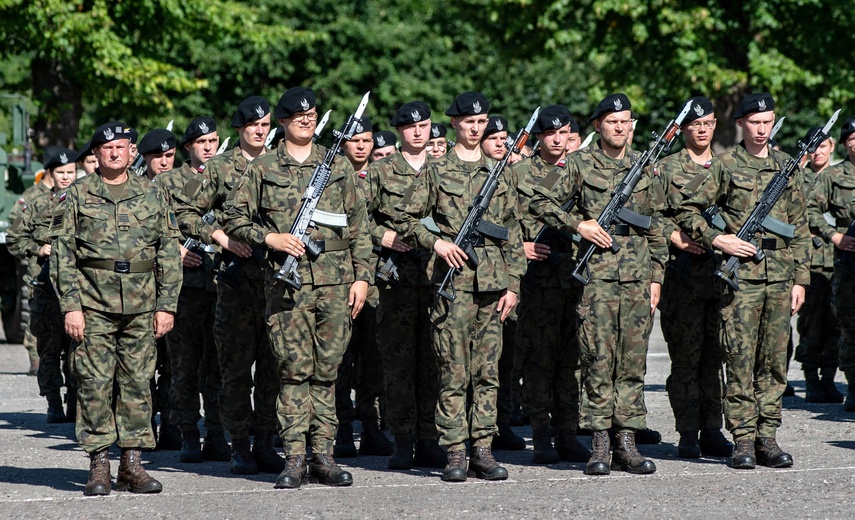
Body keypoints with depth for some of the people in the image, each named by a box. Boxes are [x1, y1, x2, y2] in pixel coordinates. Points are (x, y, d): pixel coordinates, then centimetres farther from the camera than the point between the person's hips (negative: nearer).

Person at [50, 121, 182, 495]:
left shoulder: (152, 194, 10)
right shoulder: (76, 196, 5)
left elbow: (170, 254, 10)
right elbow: (62, 255, 2)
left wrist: (167, 305, 2)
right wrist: (71, 306, -7)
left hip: (142, 307, 2)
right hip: (94, 306, -2)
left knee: (138, 384, 3)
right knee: (94, 385, -4)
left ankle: (132, 464, 9)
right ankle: (98, 467, 2)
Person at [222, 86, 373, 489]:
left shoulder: (337, 166, 13)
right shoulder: (262, 169, 7)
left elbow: (359, 226, 12)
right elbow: (233, 217, 7)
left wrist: (362, 276, 5)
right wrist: (269, 238, -8)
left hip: (336, 284, 2)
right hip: (287, 284, -2)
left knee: (326, 370, 4)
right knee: (294, 369, -3)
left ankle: (323, 455, 8)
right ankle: (294, 457, 0)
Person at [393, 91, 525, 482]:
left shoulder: (499, 174, 14)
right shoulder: (437, 172, 4)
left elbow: (512, 234, 13)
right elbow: (404, 219, 4)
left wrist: (513, 285, 7)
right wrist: (435, 241, -12)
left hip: (493, 283, 3)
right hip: (453, 281, -3)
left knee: (487, 372, 4)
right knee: (453, 373, -3)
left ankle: (483, 450, 8)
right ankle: (455, 454, 0)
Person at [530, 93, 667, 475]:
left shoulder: (643, 167, 13)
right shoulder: (580, 165, 1)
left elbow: (655, 227, 15)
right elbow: (540, 202, 0)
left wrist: (656, 276, 10)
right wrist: (578, 224, -11)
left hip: (637, 277, 4)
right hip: (596, 275, -4)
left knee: (633, 361, 4)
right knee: (598, 361, -4)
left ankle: (626, 442, 8)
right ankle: (599, 445, -1)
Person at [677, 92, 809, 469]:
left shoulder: (787, 167, 13)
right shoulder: (725, 167, 1)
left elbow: (799, 228, 14)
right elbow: (688, 211, 2)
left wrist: (800, 278, 9)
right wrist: (717, 239, -12)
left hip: (780, 276, 4)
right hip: (741, 274, -4)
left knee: (774, 358, 5)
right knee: (740, 358, -5)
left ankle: (767, 437, 10)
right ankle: (743, 438, -2)